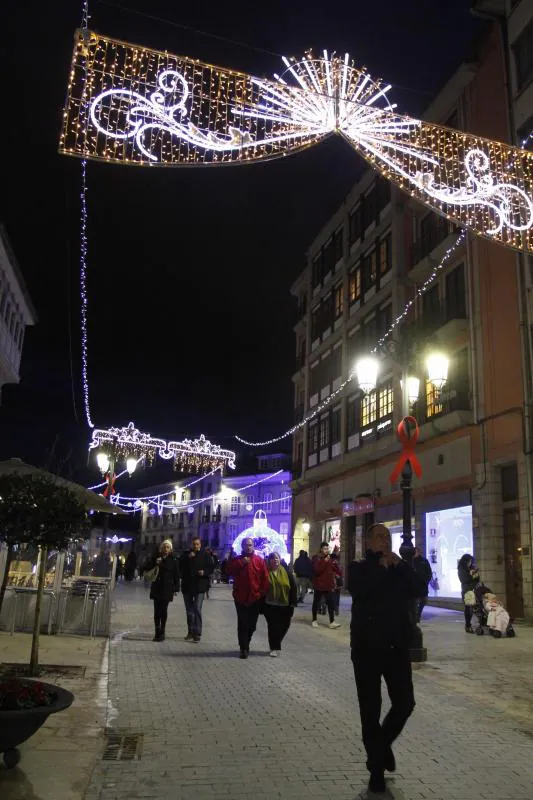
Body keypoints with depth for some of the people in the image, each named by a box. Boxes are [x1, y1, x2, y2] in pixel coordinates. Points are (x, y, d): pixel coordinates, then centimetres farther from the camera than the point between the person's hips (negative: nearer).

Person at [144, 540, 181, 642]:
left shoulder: (173, 560, 0)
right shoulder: (156, 557, 6)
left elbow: (176, 576, 1)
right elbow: (146, 568, 2)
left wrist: (176, 589, -4)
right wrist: (155, 563, -13)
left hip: (167, 588, -2)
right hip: (156, 588, 2)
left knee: (163, 610, 0)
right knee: (157, 611, 3)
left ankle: (162, 632, 7)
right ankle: (157, 632, 10)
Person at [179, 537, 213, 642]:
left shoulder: (205, 555, 0)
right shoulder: (186, 554, 6)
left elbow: (211, 568, 0)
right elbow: (180, 566, -3)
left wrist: (204, 572, -19)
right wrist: (188, 558, -16)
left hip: (200, 586, -4)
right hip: (187, 586, 4)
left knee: (197, 609, -11)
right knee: (189, 610, 13)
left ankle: (197, 633, -8)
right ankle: (190, 632, 23)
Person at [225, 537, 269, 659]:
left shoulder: (259, 560, 3)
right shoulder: (237, 559, 5)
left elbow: (265, 578, 1)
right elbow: (228, 571, -13)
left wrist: (263, 593, -5)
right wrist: (242, 563, -19)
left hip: (255, 598, 1)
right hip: (241, 597, -1)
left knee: (252, 624, 11)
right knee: (242, 624, -4)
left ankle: (245, 644, 32)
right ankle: (244, 649, 2)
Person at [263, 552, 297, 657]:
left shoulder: (286, 571, -2)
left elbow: (293, 587, 0)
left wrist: (292, 602, -4)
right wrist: (262, 605, -3)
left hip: (285, 605, 2)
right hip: (270, 605, -2)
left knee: (284, 626, 8)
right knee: (272, 627, 2)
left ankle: (276, 645, 32)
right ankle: (274, 648, 16)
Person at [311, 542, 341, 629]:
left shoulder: (331, 559, 7)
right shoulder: (316, 558, -5)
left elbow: (337, 571, 13)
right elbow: (316, 570, -20)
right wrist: (324, 562, -25)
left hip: (329, 585, 3)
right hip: (318, 585, -3)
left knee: (331, 603, -3)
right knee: (316, 603, 9)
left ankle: (332, 622, -3)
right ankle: (314, 620, 21)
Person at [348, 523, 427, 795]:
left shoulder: (399, 567, 11)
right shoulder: (358, 568, 0)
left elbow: (419, 590, -6)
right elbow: (357, 590, -23)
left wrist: (399, 565, -12)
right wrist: (380, 565, -16)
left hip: (397, 645, 3)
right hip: (367, 646, -3)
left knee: (405, 703, 4)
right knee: (370, 709, 4)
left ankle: (384, 743, 34)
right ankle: (377, 770, 20)